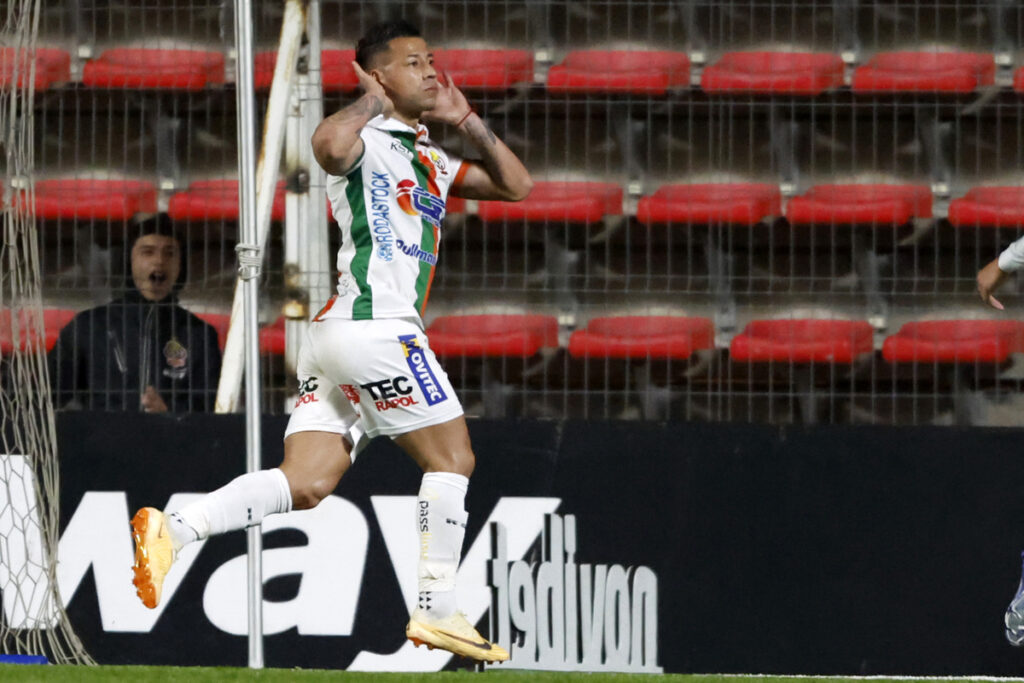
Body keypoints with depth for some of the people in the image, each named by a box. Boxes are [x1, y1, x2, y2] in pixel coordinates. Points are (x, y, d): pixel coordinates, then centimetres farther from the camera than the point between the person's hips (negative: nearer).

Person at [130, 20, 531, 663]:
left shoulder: (430, 161, 25)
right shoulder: (366, 140, -3)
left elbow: (517, 184, 27)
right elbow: (330, 144, -28)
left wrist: (466, 120, 17)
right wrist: (374, 103, -10)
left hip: (335, 341, 9)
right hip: (373, 325, -9)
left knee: (306, 484, -3)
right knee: (453, 457, -2)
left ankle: (174, 529, -13)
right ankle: (436, 610, -2)